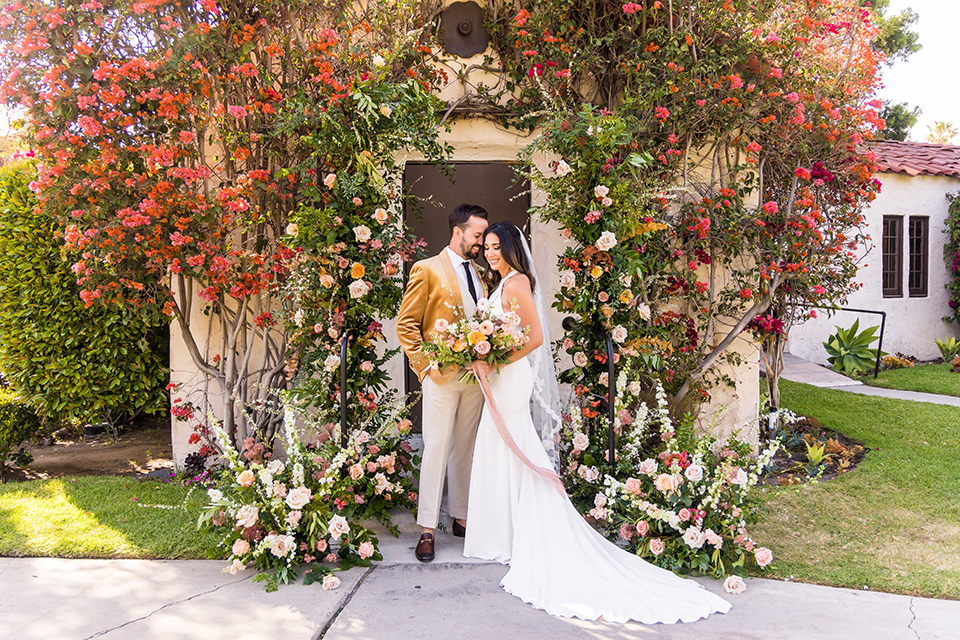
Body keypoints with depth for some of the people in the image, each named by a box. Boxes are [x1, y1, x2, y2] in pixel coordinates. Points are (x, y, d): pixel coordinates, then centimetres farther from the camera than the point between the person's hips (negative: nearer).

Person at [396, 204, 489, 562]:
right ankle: (427, 529, 5)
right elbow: (406, 325, -5)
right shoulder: (427, 270, -3)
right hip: (442, 376, -5)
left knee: (466, 450, 11)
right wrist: (426, 365, -12)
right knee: (436, 449, -3)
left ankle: (462, 518, 22)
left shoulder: (480, 273, 15)